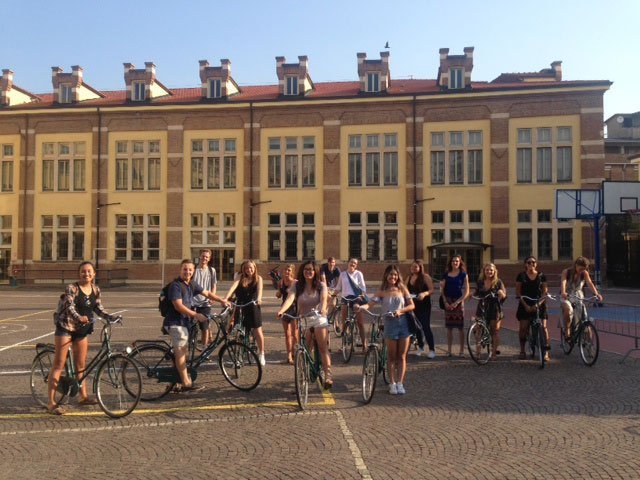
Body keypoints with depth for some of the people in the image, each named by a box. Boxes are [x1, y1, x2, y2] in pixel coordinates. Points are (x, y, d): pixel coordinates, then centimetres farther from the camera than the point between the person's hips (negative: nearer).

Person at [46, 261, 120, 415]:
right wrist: (79, 317, -46)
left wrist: (110, 317, -9)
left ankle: (83, 396, 25)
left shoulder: (95, 290, 3)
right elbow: (70, 307, -27)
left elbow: (98, 308, 8)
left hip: (82, 329, 6)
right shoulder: (72, 288, -15)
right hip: (66, 327, -5)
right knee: (58, 365, -3)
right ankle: (51, 402, 0)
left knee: (80, 364, 14)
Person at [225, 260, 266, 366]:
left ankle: (261, 354, 16)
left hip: (253, 307, 0)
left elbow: (259, 288, -22)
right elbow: (233, 286, -20)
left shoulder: (258, 278, -4)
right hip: (240, 307, 1)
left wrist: (259, 299, -43)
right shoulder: (240, 277, -5)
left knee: (257, 331, -1)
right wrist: (225, 298, -36)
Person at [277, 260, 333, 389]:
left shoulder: (321, 285, 1)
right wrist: (281, 310, -36)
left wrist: (322, 309, -40)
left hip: (319, 318, -1)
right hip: (303, 320, 1)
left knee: (323, 347, -15)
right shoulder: (296, 286, 0)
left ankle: (328, 375, -18)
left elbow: (324, 299, -17)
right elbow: (290, 299, -17)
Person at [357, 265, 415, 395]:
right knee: (392, 356, 6)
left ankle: (400, 383, 12)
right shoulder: (382, 292, -1)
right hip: (390, 323, -1)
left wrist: (400, 310, -17)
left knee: (402, 356, 5)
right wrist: (360, 306, -33)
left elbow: (412, 305, 0)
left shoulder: (402, 289, 4)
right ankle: (392, 384, 15)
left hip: (403, 323, 2)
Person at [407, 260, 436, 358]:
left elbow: (432, 290, -12)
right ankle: (420, 347, 24)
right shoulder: (409, 278, 8)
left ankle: (432, 349, 0)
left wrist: (424, 293, -30)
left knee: (425, 327, -7)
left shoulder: (425, 277, -8)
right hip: (413, 305, 5)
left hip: (424, 305, -5)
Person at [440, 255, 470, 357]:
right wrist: (445, 302, -6)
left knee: (460, 327, -1)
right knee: (449, 327, 5)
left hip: (458, 302, -2)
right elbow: (442, 290, 7)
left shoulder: (463, 275, 1)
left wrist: (457, 302, -12)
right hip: (448, 303, 2)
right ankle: (449, 350, 12)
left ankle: (461, 350, 7)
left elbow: (466, 292, -3)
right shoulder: (446, 275, 8)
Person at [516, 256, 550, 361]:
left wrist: (538, 303, -12)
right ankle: (522, 350, 10)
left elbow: (545, 291, 2)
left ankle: (546, 351, -1)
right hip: (525, 305, 0)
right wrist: (525, 305, -10)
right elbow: (518, 292, 0)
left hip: (539, 304, 0)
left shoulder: (541, 276, 5)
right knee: (523, 327, -4)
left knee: (543, 326, -9)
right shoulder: (521, 276, 3)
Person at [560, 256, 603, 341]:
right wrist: (563, 292, -49)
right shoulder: (566, 272, -11)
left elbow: (590, 283, -19)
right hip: (566, 297, -3)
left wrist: (596, 293, -38)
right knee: (568, 309, -35)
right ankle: (567, 332, -23)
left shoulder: (584, 273, -3)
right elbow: (563, 282, -28)